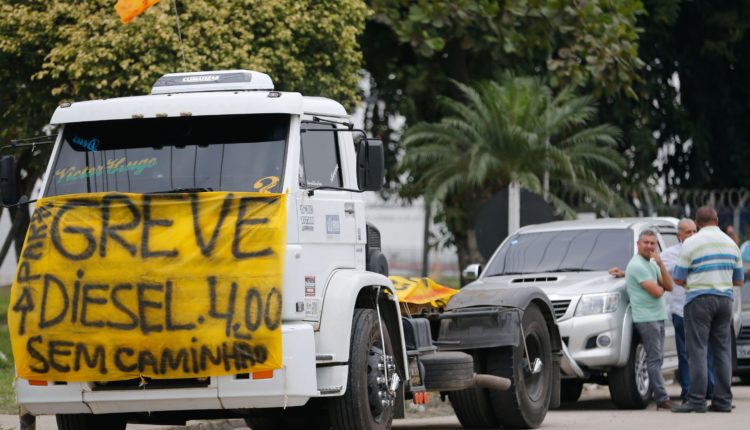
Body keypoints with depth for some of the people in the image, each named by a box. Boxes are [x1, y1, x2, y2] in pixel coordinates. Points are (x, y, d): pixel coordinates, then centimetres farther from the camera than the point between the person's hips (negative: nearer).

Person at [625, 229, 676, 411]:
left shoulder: (652, 264, 18)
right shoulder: (637, 265, -11)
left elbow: (669, 286, 7)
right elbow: (656, 292, -18)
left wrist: (660, 263, -3)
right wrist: (660, 287, 6)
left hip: (658, 317, 9)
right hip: (646, 318, -9)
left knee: (657, 359, 8)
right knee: (654, 359, -11)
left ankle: (661, 398, 9)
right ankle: (663, 399, -14)